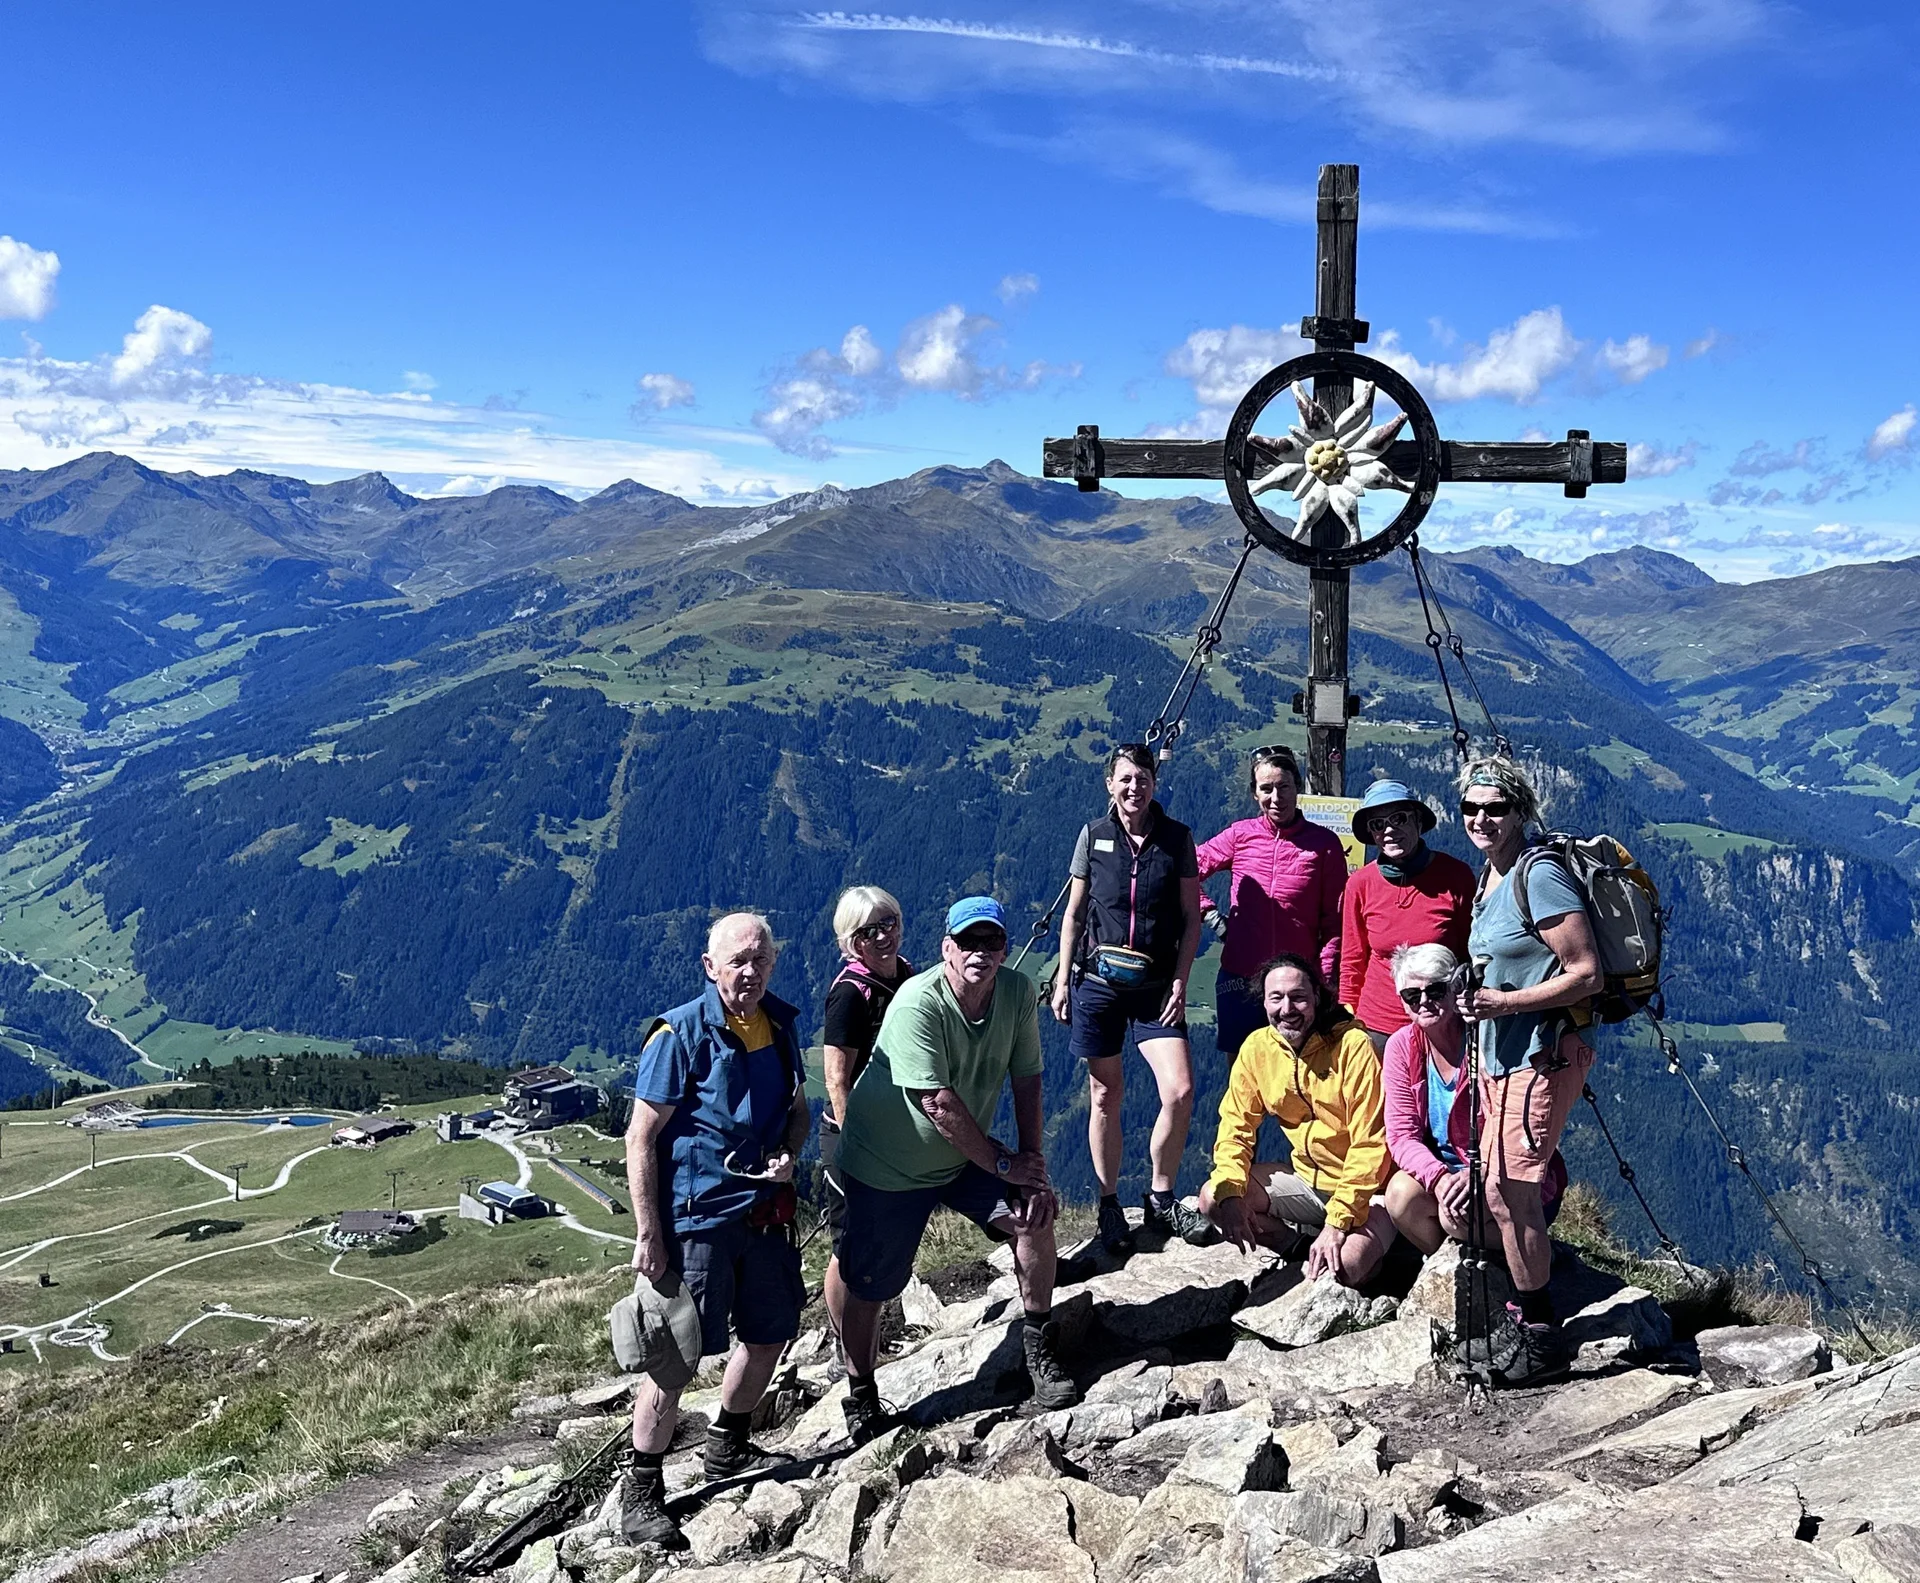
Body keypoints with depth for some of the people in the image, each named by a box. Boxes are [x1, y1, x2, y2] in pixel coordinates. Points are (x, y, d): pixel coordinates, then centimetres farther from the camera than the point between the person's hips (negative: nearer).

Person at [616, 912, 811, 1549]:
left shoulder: (780, 1024, 5)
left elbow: (798, 1107, 18)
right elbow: (641, 1138, -13)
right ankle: (640, 1489, 13)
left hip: (765, 1211, 7)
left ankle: (728, 1449, 41)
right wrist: (648, 1234, -15)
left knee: (770, 1335, 18)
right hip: (694, 1215, -7)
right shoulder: (680, 1033, -14)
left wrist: (789, 1154, -4)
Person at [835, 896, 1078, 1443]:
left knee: (1034, 1212, -14)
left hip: (965, 1159, 5)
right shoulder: (918, 1003, -28)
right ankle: (861, 1399, 23)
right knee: (869, 1286, 0)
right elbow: (938, 1103, -29)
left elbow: (1026, 1080, -4)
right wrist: (1004, 1163, -20)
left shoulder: (1019, 993, -11)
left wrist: (1035, 1166, -10)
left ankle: (1040, 1350, 5)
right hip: (887, 1162, -5)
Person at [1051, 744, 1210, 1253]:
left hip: (1156, 986, 0)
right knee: (1105, 1096, 5)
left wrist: (1179, 982, -4)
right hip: (1098, 982, 0)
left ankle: (1160, 1201, 9)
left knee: (1180, 1091, -10)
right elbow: (1074, 913, 9)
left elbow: (1191, 918, 4)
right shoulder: (1093, 836, 2)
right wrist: (1062, 978, 4)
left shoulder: (1176, 838, 1)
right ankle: (1109, 1209, 17)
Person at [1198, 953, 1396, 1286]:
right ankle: (1308, 1242, -2)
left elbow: (1370, 1144, -21)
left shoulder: (1353, 1045, -20)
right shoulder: (1257, 1047, -4)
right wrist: (1230, 1193, -15)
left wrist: (1339, 1221, -26)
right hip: (1307, 1180, 6)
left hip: (1366, 1187, -5)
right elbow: (1236, 1125, 2)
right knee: (1212, 1197, -12)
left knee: (1336, 1273, -30)